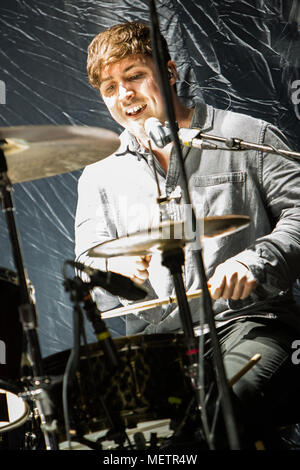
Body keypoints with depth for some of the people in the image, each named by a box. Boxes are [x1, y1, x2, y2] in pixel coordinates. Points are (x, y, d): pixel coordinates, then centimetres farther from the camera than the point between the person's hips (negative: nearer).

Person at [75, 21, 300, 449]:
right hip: (154, 344, 3)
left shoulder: (247, 137, 8)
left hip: (246, 322, -3)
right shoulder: (100, 177, 16)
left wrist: (256, 261, -16)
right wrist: (115, 267, -13)